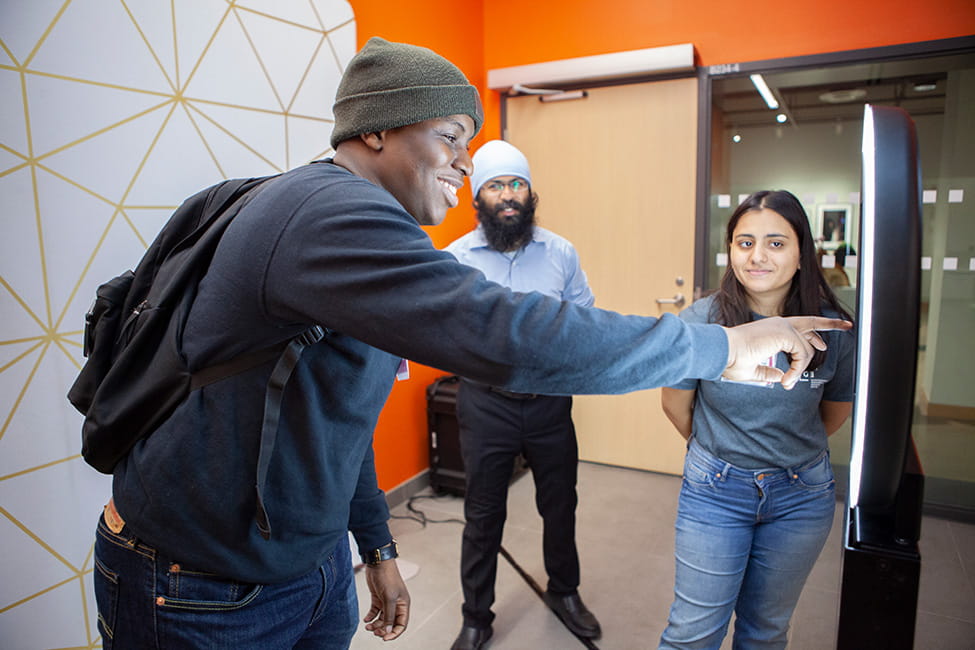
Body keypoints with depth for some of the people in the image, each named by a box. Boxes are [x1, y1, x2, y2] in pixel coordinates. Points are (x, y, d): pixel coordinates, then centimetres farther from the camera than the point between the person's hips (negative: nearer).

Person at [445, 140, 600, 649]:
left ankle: (564, 592, 46)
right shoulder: (456, 256, -5)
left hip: (550, 401, 2)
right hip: (485, 404, -1)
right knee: (483, 516, 11)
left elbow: (586, 317, 6)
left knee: (560, 504, 19)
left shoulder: (560, 251, 0)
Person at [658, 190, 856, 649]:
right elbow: (675, 404, -1)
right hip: (714, 491, -2)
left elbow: (836, 413, 7)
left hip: (802, 495, 2)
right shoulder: (700, 322, -15)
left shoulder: (833, 330, -11)